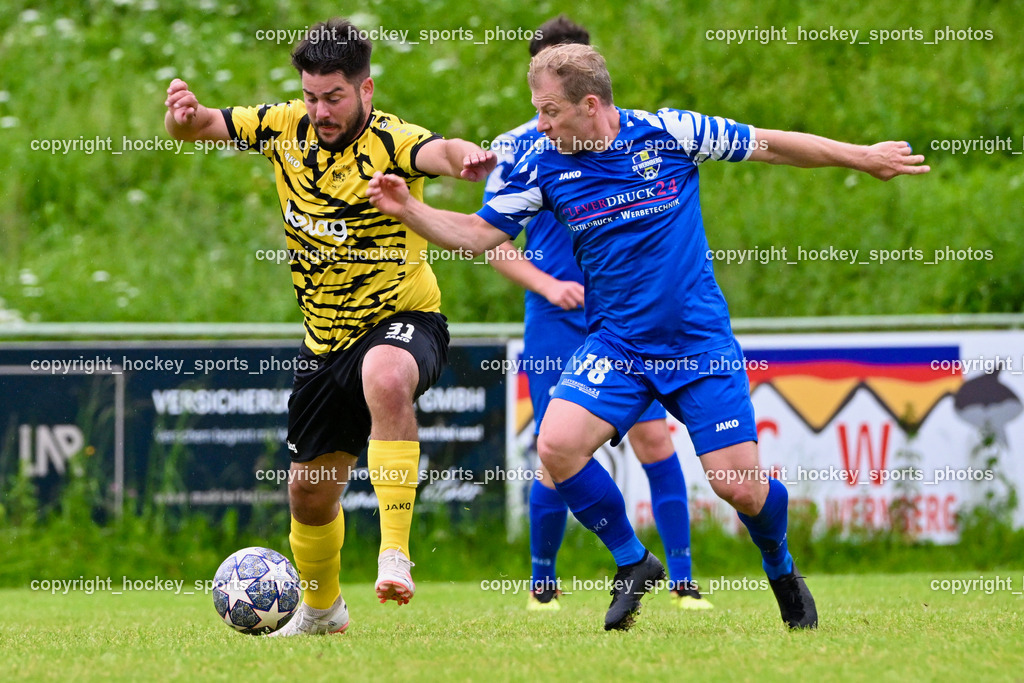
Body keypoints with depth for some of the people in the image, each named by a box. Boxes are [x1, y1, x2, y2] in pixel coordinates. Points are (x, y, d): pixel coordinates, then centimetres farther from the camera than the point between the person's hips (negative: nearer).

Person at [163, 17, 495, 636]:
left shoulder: (389, 140, -21)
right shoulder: (286, 128, -4)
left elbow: (434, 150, -42)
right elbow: (204, 128, 2)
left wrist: (464, 157, -67)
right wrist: (185, 116, -23)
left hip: (403, 319, -6)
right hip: (326, 340, 6)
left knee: (385, 376, -42)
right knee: (310, 491, 15)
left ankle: (395, 551, -41)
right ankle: (322, 609, 43)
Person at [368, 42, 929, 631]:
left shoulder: (669, 134, -9)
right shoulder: (546, 169, -3)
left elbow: (770, 146, 2)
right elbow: (479, 234, 5)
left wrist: (862, 157, 8)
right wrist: (407, 208, -10)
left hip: (701, 341, -2)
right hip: (616, 347, 2)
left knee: (740, 487, -9)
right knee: (558, 445, -21)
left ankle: (782, 570, 26)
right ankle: (634, 564, 2)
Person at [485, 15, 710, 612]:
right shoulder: (516, 148, 2)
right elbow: (493, 243, 3)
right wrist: (548, 286, -10)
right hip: (556, 322, -1)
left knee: (655, 437, -9)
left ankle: (682, 578, -1)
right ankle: (543, 580, 16)